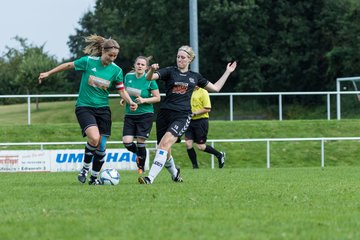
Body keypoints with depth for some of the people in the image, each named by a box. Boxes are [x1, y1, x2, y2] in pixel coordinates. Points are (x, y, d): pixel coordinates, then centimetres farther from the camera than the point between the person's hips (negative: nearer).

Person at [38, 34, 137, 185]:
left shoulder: (116, 70, -3)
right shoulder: (88, 61, -11)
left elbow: (121, 90, 6)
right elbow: (68, 65, 3)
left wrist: (131, 102, -12)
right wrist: (48, 73, 8)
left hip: (103, 108, 4)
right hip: (84, 106, -4)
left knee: (101, 146, 1)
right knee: (94, 138, -26)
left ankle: (94, 177, 20)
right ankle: (85, 167, -3)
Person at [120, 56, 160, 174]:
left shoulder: (149, 80, -8)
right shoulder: (128, 77, 4)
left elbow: (157, 98, -5)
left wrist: (144, 100, -19)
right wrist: (123, 99, 1)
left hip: (145, 114, -4)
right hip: (130, 114, 4)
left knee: (140, 142, -5)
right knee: (127, 142, -9)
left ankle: (141, 168, 17)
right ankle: (138, 154, 25)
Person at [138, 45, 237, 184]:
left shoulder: (195, 77, 13)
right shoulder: (170, 71, 6)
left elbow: (216, 88, 26)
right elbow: (149, 78, -10)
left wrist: (228, 72, 25)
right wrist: (152, 70, -33)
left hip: (182, 116, -1)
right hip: (165, 114, 1)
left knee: (165, 143, -24)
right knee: (165, 151, 6)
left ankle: (150, 178, -30)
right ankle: (175, 173, 40)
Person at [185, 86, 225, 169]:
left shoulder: (203, 92, -9)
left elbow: (207, 109, -14)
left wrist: (194, 113, -19)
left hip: (201, 121, -6)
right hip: (190, 121, 6)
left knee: (201, 146, -3)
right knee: (188, 144, -6)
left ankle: (219, 155, 20)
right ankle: (195, 166, 6)